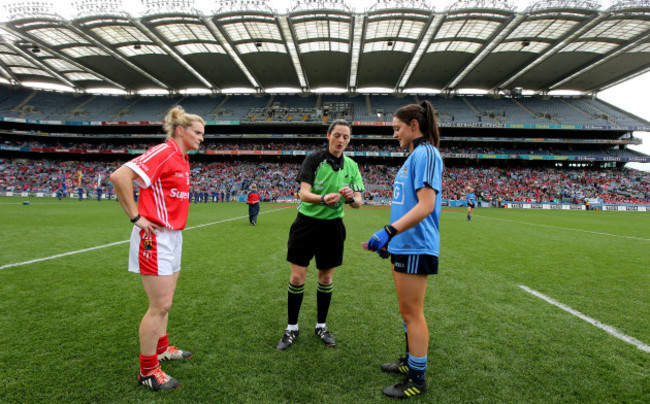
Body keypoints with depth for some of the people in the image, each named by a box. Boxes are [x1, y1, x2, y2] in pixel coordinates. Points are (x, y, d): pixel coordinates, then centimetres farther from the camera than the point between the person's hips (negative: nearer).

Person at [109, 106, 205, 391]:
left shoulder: (182, 159, 13)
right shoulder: (164, 152, -14)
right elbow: (119, 176, -23)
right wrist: (135, 217, -18)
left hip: (172, 236, 9)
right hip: (155, 237, -9)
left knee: (163, 303, 19)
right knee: (159, 306, 0)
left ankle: (161, 348, 37)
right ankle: (147, 371, 16)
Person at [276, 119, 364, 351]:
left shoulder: (351, 166, 3)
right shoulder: (314, 158, -7)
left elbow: (359, 203, -2)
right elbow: (304, 192, -18)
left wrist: (351, 198, -26)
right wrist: (323, 198, -39)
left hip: (332, 226, 3)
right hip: (306, 223, -2)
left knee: (326, 278, 11)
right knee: (297, 277, 0)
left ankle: (321, 326, 30)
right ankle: (292, 328, 20)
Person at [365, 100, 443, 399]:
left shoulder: (425, 153, -14)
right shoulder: (414, 156, 16)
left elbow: (426, 205, -24)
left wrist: (389, 231, -31)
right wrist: (391, 237, 22)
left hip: (416, 247, -10)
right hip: (404, 245, 10)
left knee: (412, 313, 1)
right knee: (408, 311, 19)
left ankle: (417, 380, 17)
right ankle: (410, 361, 36)